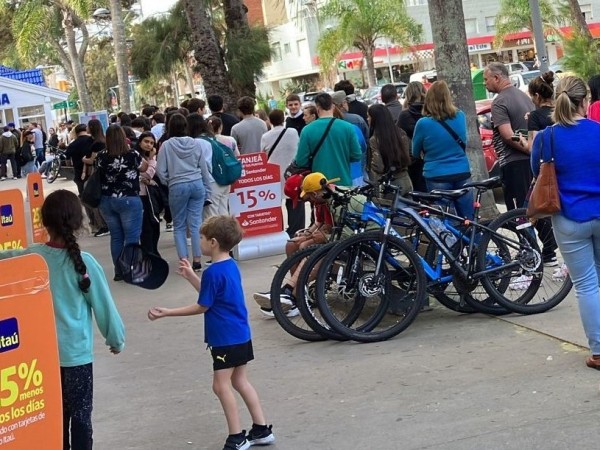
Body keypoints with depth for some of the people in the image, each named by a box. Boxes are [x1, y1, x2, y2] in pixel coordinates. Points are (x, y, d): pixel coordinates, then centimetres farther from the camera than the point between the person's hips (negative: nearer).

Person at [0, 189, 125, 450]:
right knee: (80, 416, 6)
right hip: (76, 353, -4)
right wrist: (117, 339, 6)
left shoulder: (31, 257, -7)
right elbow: (104, 306, -7)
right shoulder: (84, 262, -15)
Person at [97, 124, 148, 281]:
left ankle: (119, 272, 18)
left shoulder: (101, 156, -5)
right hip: (128, 200, -4)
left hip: (106, 201, 4)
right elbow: (144, 167, 6)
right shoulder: (132, 155, -13)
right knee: (132, 237, 2)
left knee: (116, 236, 13)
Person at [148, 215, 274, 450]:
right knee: (240, 382, 17)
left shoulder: (213, 272, -20)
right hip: (241, 335, 9)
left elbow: (202, 307, -13)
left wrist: (166, 312, -9)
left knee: (221, 385, 0)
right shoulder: (231, 266, 8)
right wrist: (190, 276, 21)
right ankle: (262, 430, 21)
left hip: (226, 339, -9)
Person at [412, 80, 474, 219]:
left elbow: (415, 153, 3)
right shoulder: (460, 117, -1)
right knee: (468, 222, 11)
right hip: (462, 175, 4)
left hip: (437, 178, -3)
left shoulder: (423, 124, -12)